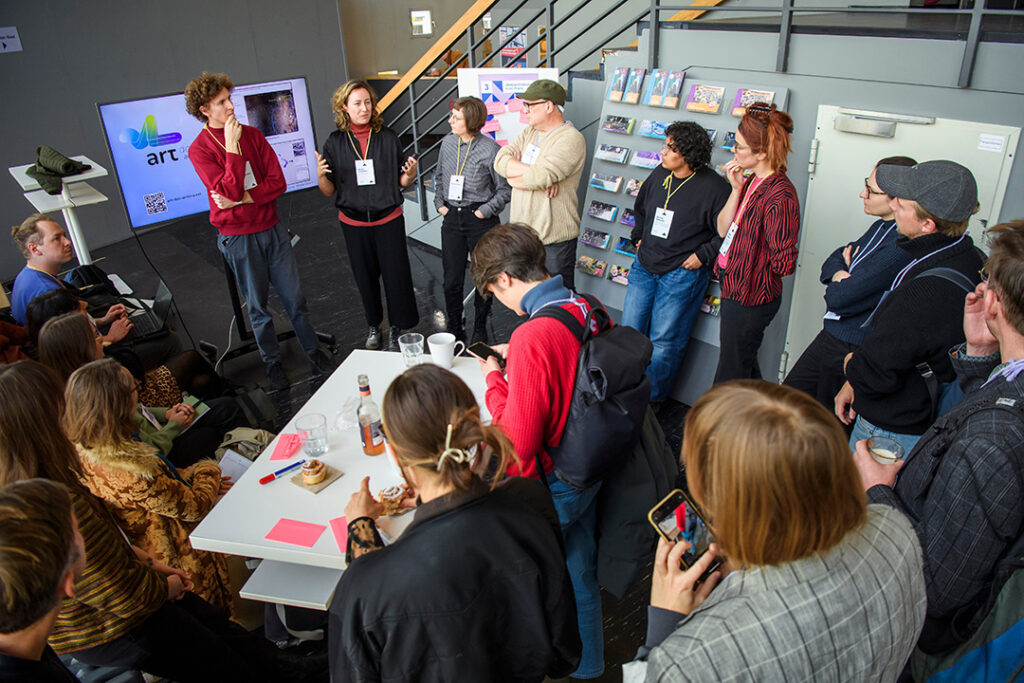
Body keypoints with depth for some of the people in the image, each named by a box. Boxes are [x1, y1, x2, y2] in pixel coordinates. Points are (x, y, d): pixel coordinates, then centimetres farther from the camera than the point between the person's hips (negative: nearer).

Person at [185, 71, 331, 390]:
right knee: (258, 305, 9)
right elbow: (230, 190, -21)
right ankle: (272, 362, 25)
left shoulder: (252, 134, 5)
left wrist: (243, 198, -16)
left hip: (272, 229, 3)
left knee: (294, 297, 7)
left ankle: (314, 353, 22)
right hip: (238, 237, -3)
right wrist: (232, 146, -21)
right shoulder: (199, 149, -8)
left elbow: (277, 182, -2)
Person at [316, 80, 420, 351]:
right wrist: (320, 175, -20)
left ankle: (398, 329, 19)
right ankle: (374, 325, 35)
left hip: (388, 220, -1)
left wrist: (410, 175, -19)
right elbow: (329, 191, 0)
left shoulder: (388, 137, -3)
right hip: (353, 223, 1)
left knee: (396, 275, 0)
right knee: (365, 277, 13)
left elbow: (401, 183, 3)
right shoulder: (335, 143, -2)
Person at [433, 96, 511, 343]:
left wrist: (485, 211, -10)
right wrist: (440, 203, 10)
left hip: (481, 221, -4)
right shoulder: (448, 143, 5)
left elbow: (505, 188, -4)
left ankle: (480, 330, 25)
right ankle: (454, 330, 23)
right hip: (452, 219, 4)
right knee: (452, 280, 6)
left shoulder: (490, 149, -11)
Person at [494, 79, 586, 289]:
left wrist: (514, 174, -7)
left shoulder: (571, 139, -14)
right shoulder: (529, 132, 13)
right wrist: (530, 170, -16)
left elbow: (539, 177, -27)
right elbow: (500, 160, 0)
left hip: (554, 238, -8)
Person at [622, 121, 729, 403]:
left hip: (681, 275, -6)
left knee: (664, 342, 3)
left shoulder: (713, 187, -15)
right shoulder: (659, 175, 5)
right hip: (644, 268, 7)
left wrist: (702, 256, -13)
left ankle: (650, 399, 19)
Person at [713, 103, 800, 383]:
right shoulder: (751, 182, 5)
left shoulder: (780, 195, -24)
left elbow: (784, 263, -23)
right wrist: (736, 189, -9)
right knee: (744, 365, 24)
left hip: (751, 298, -9)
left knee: (730, 377, 6)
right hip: (735, 288, 9)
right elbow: (724, 229, 1)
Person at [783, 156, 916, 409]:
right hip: (831, 336, 9)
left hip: (855, 351, -9)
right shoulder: (880, 227, 4)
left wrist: (838, 282, -4)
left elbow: (838, 298, -27)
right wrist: (841, 275, -10)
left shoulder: (903, 248, -26)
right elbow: (832, 261, 13)